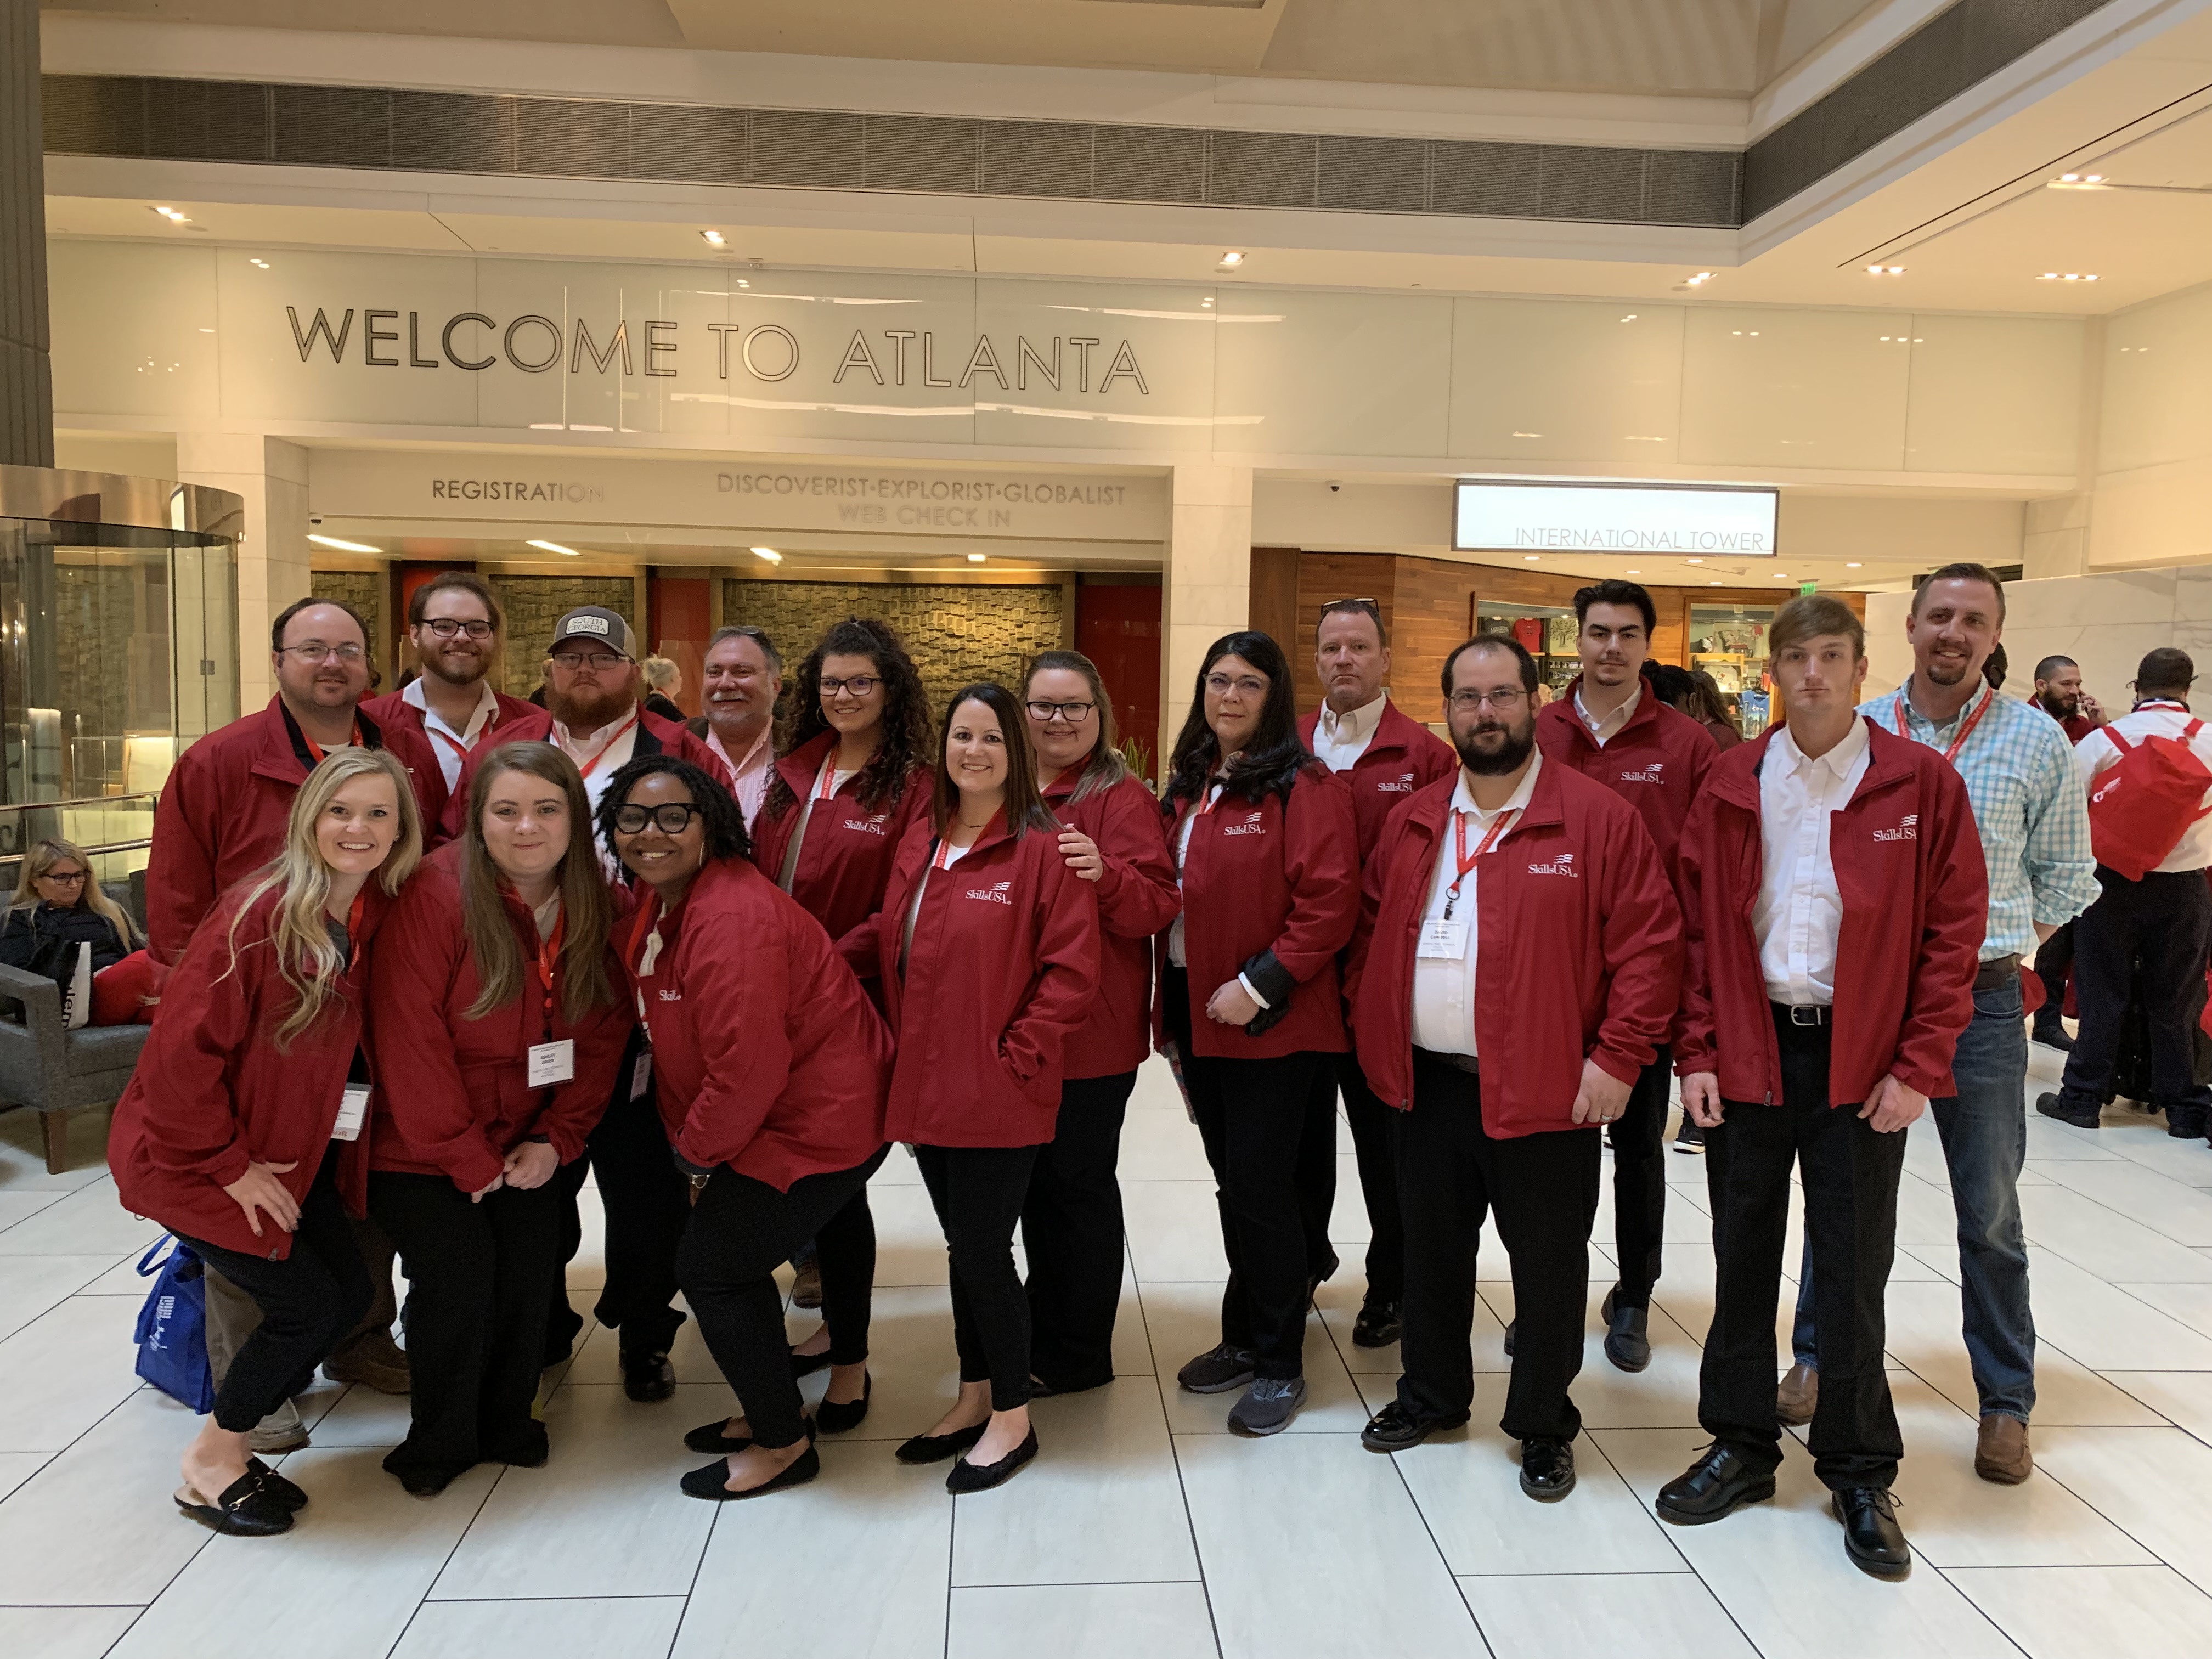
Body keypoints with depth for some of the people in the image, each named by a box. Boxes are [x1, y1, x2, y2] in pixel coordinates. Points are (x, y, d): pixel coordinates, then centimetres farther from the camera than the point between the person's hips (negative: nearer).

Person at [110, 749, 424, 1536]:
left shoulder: (380, 916, -4)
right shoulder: (260, 912, -25)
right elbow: (181, 1050, -24)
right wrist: (227, 1165, -17)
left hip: (289, 1152, 7)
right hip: (193, 1156, -7)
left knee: (350, 1293, 7)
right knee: (307, 1303, -5)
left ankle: (229, 1444, 28)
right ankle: (209, 1469, 20)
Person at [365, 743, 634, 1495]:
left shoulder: (591, 907, -4)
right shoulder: (436, 894, -21)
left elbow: (603, 1032, 1)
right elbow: (410, 1038, -21)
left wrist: (556, 1139, -7)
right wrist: (466, 1156, -15)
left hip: (523, 1144, 4)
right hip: (422, 1146, -4)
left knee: (531, 1273, -2)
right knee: (458, 1273, -11)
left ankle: (507, 1423, 25)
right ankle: (438, 1445, 16)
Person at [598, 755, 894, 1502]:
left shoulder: (731, 918, -27)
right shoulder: (658, 902, 5)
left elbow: (747, 1067, -28)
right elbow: (675, 1041, 13)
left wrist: (698, 1151, -13)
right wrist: (694, 1143, 7)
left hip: (816, 1123, -10)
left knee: (713, 1267, -3)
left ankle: (783, 1445, 15)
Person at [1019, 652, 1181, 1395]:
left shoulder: (1121, 797, -8)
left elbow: (1157, 905, -17)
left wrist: (1106, 874, -35)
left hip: (1090, 1034, -7)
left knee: (1078, 1185, 4)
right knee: (1035, 1183, 18)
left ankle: (1076, 1356, 19)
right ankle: (1045, 1332, 35)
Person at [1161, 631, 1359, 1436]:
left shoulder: (1304, 787, -10)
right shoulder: (1188, 787, 13)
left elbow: (1328, 903, -17)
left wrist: (1260, 984, -21)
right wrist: (1171, 1005, 13)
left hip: (1270, 1019, -7)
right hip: (1196, 1014, 7)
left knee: (1260, 1183, -2)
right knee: (1232, 1180, 16)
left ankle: (1279, 1363, 13)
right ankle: (1245, 1336, 30)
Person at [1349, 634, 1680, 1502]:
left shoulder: (1598, 817, -8)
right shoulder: (1413, 822, 8)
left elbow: (1651, 943, -10)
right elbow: (1373, 934, 15)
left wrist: (1618, 1057, -15)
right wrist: (1376, 1037, 6)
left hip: (1546, 1091, -4)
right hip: (1428, 1083, 5)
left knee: (1548, 1266, 9)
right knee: (1431, 1251, 18)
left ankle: (1544, 1425, 28)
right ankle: (1430, 1395, 37)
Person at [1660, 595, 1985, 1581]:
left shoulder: (1921, 784, -3)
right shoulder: (1733, 787, 2)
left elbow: (1952, 933, -4)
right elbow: (1697, 926, 4)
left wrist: (1918, 1068, -8)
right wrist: (1697, 1054, -2)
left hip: (1863, 1062, -2)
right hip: (1749, 1051, 2)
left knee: (1853, 1268, 6)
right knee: (1743, 1257, 11)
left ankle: (1860, 1474, 24)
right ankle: (1741, 1446, 27)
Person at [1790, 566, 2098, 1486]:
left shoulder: (2036, 740, -1)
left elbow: (2064, 878, 6)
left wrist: (2002, 954, 1)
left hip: (1980, 999, -1)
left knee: (1990, 1209, 8)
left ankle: (2007, 1402, 23)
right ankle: (1819, 1356, 28)